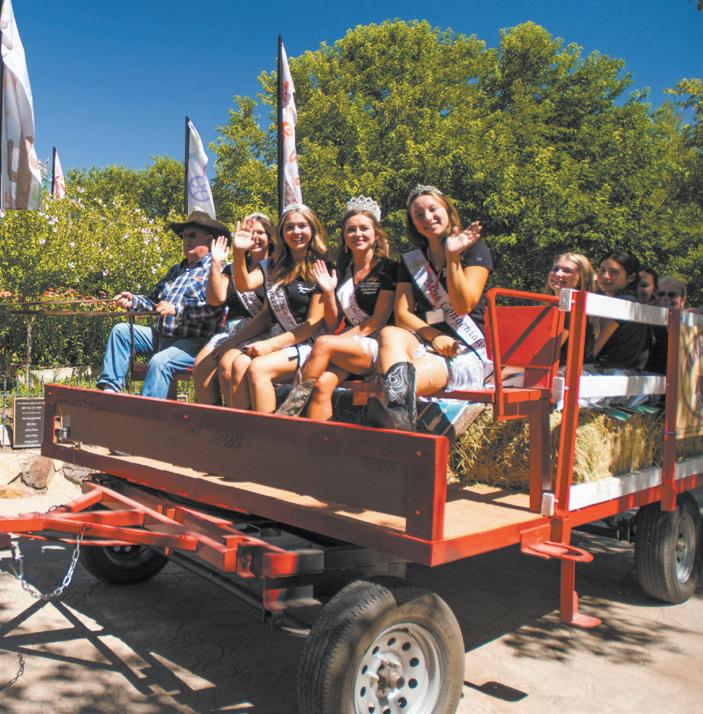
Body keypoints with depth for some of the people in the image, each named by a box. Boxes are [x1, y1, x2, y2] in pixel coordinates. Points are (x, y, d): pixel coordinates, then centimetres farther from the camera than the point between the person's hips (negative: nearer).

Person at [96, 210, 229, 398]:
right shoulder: (176, 270, 25)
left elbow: (214, 308, -22)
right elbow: (155, 300, 29)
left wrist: (176, 310, -24)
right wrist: (133, 301, 10)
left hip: (194, 342, -9)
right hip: (161, 336, 9)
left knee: (160, 361, -33)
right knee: (120, 331, 2)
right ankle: (109, 387, -5)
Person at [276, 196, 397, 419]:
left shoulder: (388, 269, -2)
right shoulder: (342, 271, 15)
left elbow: (378, 320, -9)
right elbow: (332, 321, 14)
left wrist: (331, 345, -14)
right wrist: (328, 292, -4)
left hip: (376, 347, -5)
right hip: (347, 342, 5)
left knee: (323, 343, -29)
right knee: (322, 383, -26)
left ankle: (290, 410, -22)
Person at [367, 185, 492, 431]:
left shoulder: (475, 250, 9)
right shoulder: (411, 261, 19)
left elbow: (463, 306, -5)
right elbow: (402, 315, 5)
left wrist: (453, 257, -12)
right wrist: (434, 337, -13)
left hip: (466, 354, -2)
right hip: (423, 344, 2)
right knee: (389, 334, -35)